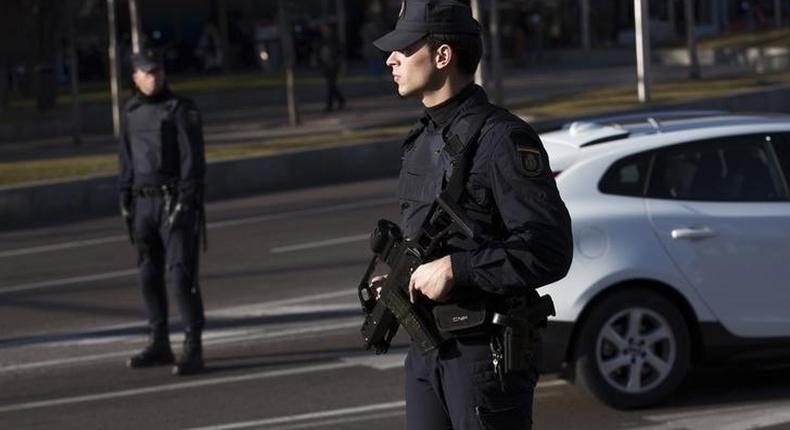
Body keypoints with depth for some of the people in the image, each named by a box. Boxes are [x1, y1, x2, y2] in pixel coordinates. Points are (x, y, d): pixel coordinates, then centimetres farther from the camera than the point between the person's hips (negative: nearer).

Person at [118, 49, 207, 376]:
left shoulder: (182, 109, -7)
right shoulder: (132, 112, 12)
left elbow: (193, 157, -12)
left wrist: (185, 202, -19)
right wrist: (125, 200, 14)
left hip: (176, 201, -6)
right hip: (145, 202, 6)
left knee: (180, 273, -13)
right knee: (149, 275, 11)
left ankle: (193, 350, -13)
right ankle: (159, 345, 22)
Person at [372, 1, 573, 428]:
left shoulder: (500, 139, -14)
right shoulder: (421, 141, 14)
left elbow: (549, 249, -22)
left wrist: (455, 269, -23)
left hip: (486, 356, -9)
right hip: (425, 352, 9)